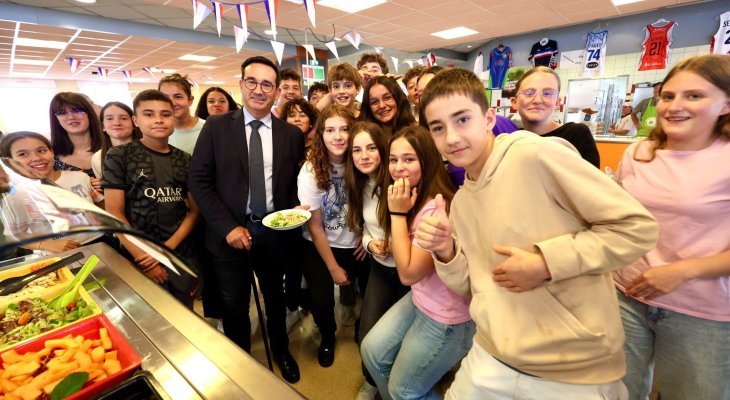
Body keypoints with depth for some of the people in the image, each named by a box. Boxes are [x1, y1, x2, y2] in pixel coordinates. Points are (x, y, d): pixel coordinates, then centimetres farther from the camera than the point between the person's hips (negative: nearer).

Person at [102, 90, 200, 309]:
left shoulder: (185, 160, 5)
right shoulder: (119, 156, -4)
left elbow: (195, 210, 3)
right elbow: (114, 213, -7)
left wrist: (168, 247, -10)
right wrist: (143, 257, -12)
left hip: (183, 257, 3)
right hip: (139, 259, -2)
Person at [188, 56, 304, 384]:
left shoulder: (292, 134, 0)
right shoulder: (216, 127, -4)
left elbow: (297, 184, 6)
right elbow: (198, 180, -7)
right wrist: (228, 227, -14)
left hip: (274, 231, 2)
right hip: (230, 233, -1)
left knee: (275, 297, 22)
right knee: (234, 306, 15)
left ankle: (281, 350, 48)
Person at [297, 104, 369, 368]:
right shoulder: (311, 171, -17)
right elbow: (315, 227, -12)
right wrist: (333, 268, -8)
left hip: (354, 245, 2)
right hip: (319, 247, -2)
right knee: (322, 300, -7)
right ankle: (328, 337, 26)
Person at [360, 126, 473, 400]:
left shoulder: (436, 208, -30)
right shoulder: (412, 199, 0)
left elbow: (408, 273, -26)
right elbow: (399, 254, 10)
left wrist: (398, 213, -25)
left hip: (447, 318, -8)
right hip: (418, 300, 8)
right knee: (372, 351, 16)